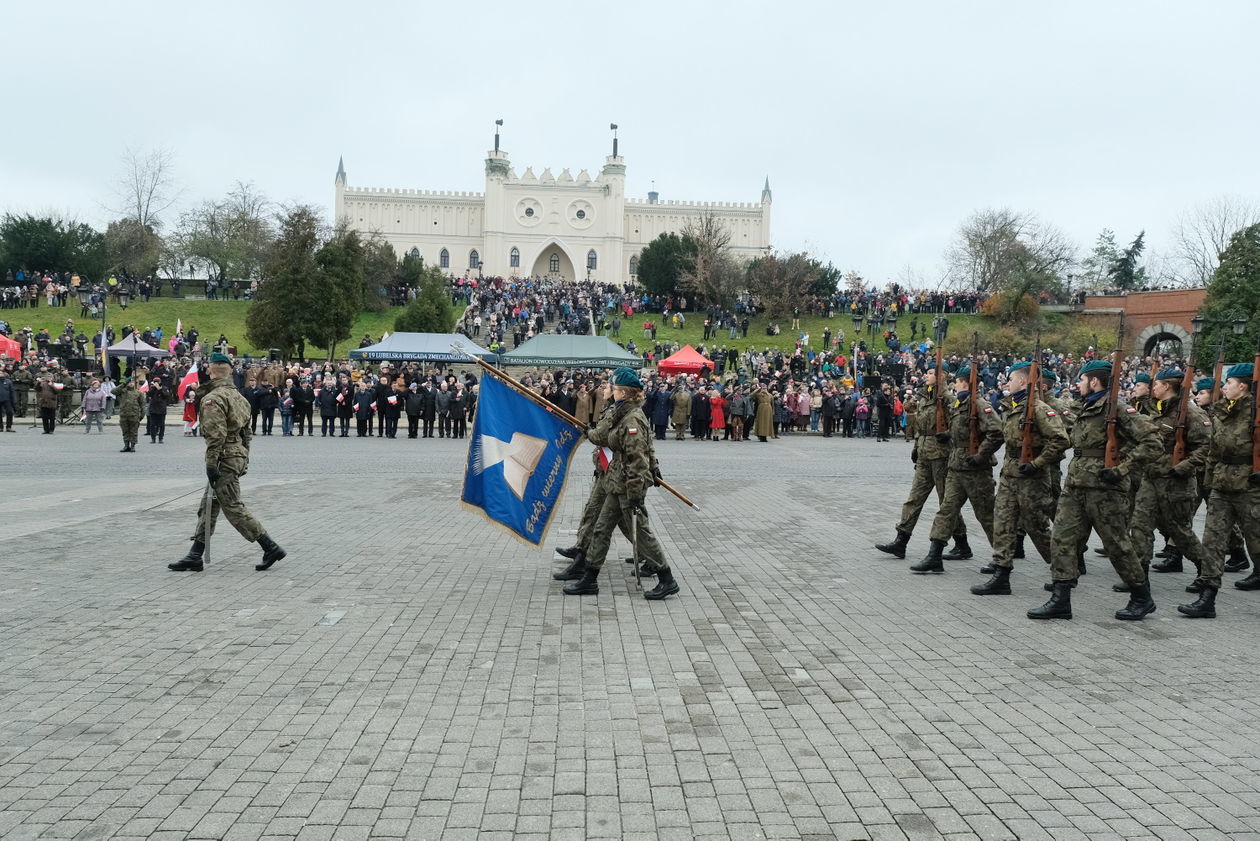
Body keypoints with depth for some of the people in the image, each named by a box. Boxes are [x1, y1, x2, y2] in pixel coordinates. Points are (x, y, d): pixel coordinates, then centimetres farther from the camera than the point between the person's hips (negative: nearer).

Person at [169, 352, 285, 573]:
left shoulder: (213, 399, -15)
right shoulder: (237, 396, 14)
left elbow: (216, 435, -23)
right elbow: (247, 432, 17)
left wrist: (211, 464, -20)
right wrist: (244, 460, 22)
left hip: (224, 460, -10)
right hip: (238, 456, 10)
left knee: (233, 507, -5)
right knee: (208, 507, 14)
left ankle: (270, 548, -4)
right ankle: (195, 556, 18)